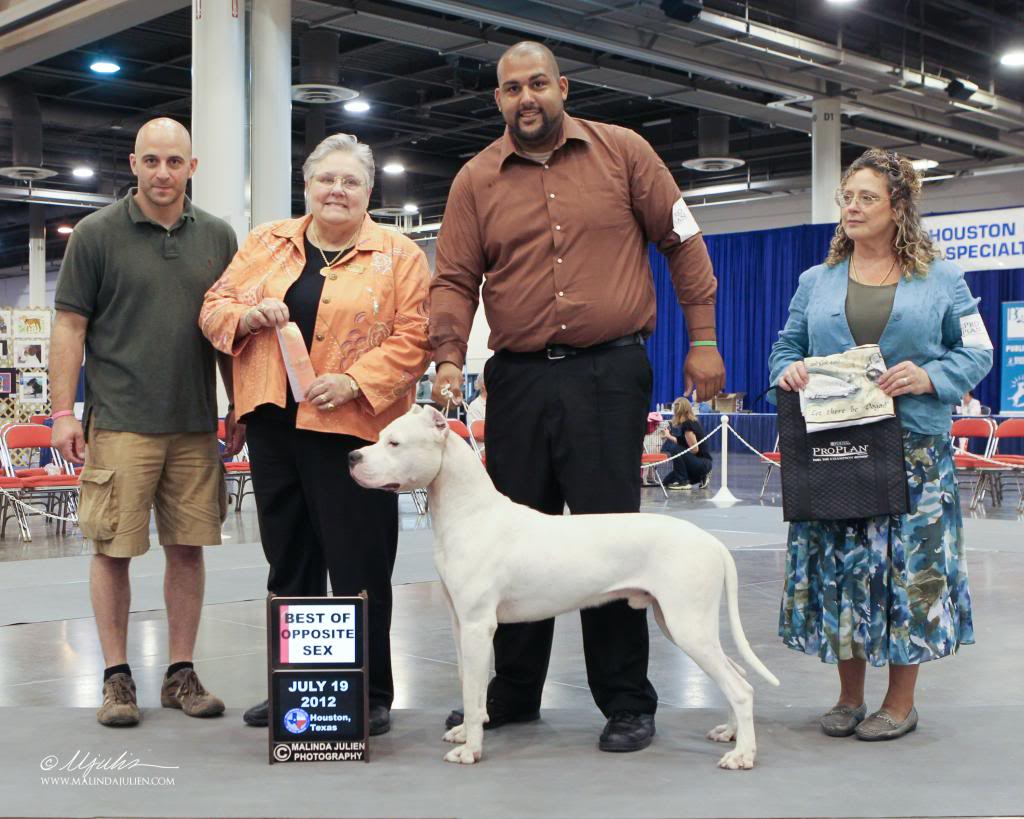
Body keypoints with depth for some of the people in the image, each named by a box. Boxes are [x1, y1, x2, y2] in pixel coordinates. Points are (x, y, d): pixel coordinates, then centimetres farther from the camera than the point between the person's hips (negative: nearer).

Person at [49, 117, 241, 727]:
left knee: (189, 547, 6)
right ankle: (117, 677, 13)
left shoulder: (217, 237, 10)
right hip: (120, 423, -3)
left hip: (197, 425, 3)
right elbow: (70, 327, 0)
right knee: (114, 550, 1)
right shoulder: (97, 234, 0)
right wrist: (64, 411, -7)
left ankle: (181, 673, 17)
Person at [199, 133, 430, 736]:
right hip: (273, 422, 5)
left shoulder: (399, 256, 2)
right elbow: (214, 308, 13)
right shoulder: (266, 244, 14)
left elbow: (414, 337, -6)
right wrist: (249, 315, -9)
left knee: (359, 566, -1)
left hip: (351, 425, -4)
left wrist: (354, 381, -18)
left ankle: (371, 694, 11)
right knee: (288, 561, 13)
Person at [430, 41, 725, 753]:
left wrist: (703, 339, 2)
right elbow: (456, 279, 3)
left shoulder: (623, 152, 4)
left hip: (610, 373, -3)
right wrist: (450, 359, -12)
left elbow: (682, 241, 6)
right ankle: (513, 693, 24)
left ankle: (628, 703, 10)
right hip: (518, 379, 3)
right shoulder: (476, 180, 8)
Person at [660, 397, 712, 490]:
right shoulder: (692, 422, 9)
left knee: (675, 450, -27)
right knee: (667, 482, 8)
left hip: (703, 464, -9)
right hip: (698, 462, 9)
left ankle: (683, 482, -16)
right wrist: (670, 437, 15)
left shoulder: (687, 424, -19)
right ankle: (700, 478, 12)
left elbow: (694, 449, -20)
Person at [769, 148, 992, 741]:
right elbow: (787, 346, 17)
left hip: (915, 449, -2)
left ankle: (901, 702, 13)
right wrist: (788, 370, -6)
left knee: (911, 564, -1)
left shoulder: (940, 280, 7)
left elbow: (977, 351, 5)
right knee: (838, 563, 2)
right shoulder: (816, 282, 14)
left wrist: (930, 378, -13)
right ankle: (850, 696, 17)